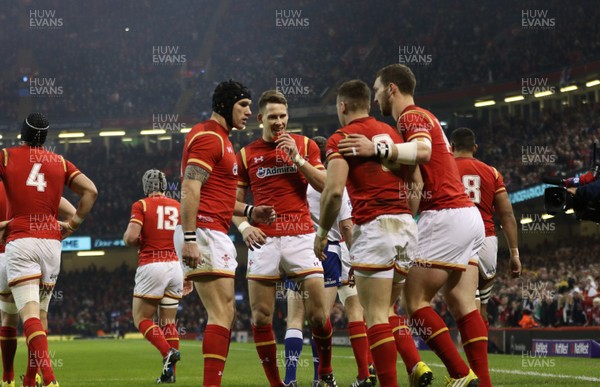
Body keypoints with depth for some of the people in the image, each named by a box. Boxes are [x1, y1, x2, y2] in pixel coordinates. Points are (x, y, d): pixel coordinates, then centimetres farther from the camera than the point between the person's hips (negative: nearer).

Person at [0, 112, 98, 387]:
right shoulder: (60, 162, 12)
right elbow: (91, 191, 5)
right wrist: (73, 224, 10)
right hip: (51, 241, 4)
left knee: (29, 314, -13)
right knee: (39, 313, 15)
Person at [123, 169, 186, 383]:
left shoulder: (141, 205, -1)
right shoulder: (178, 207, 12)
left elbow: (131, 237, -14)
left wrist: (127, 237, 10)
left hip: (152, 266, -5)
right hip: (175, 266, 5)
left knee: (141, 318, 5)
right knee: (168, 322, 11)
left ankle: (168, 352, -17)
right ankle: (170, 371, 7)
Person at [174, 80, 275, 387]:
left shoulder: (219, 138, 23)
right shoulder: (209, 137, -8)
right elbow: (190, 190, -18)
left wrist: (249, 212, 18)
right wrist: (189, 238, -25)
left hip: (215, 235, 11)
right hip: (204, 233, -11)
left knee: (225, 313, 11)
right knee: (222, 313, -13)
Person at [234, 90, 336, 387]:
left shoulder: (305, 145, 9)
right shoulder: (246, 155, 9)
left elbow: (325, 186, 1)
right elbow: (234, 201, 12)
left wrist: (297, 158, -8)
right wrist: (244, 226, -7)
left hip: (301, 236, -1)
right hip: (263, 238, 1)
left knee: (317, 312, -5)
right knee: (261, 316, -5)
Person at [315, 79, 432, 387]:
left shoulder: (341, 138, -1)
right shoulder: (393, 134, 18)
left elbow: (334, 190, -14)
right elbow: (417, 187, 15)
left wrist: (322, 232, -1)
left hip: (373, 226, -7)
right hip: (406, 226, 7)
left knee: (375, 315, -4)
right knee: (385, 310, 18)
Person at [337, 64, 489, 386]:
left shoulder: (412, 116, -6)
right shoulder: (421, 118, 25)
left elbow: (423, 151, -28)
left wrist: (378, 150, -34)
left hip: (445, 217, -10)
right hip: (468, 215, 10)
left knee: (415, 301, -6)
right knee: (462, 305, 6)